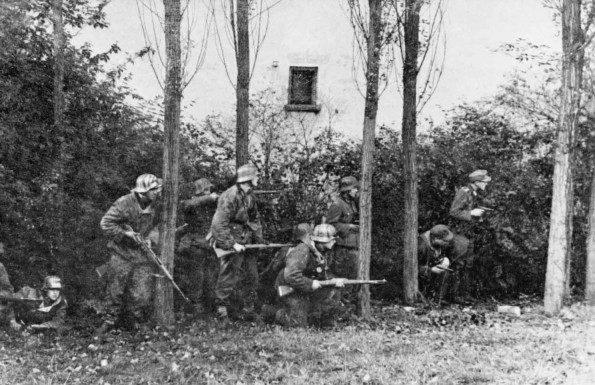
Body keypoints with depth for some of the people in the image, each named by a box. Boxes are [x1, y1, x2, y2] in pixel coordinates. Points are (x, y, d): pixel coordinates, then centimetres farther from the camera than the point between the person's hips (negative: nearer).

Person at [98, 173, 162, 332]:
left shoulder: (153, 206, -1)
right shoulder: (124, 203, -18)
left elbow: (155, 225, 14)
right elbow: (106, 223, -15)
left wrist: (151, 238, -5)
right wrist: (125, 233, -19)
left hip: (142, 254, 4)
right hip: (122, 254, -4)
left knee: (142, 294, 1)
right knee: (116, 289, 6)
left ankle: (133, 323, 21)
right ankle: (110, 320, 25)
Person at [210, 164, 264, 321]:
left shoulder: (249, 196, 7)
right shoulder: (230, 197, -20)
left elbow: (255, 218, 19)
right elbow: (219, 224, -23)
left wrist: (259, 239, 10)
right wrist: (232, 244, -23)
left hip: (246, 241, 9)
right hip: (230, 239, -9)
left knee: (253, 276, 11)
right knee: (229, 277, -4)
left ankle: (248, 309, 22)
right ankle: (221, 308, 10)